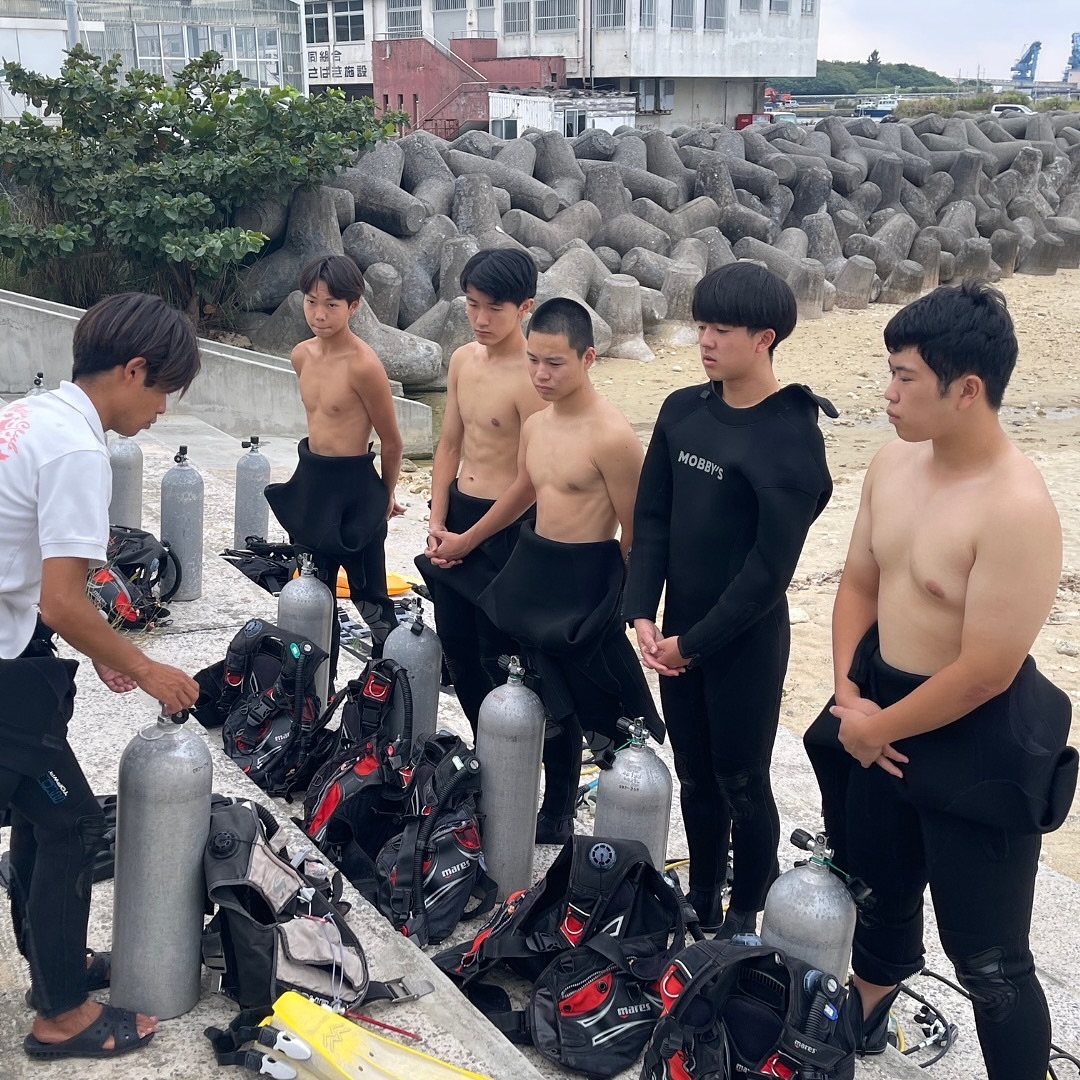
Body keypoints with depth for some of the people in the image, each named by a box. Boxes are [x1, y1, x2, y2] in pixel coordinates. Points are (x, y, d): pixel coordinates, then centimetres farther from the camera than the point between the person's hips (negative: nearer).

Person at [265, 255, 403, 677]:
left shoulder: (363, 365, -20)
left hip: (354, 488, -7)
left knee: (368, 595, 5)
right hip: (310, 481, 7)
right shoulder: (301, 355, 2)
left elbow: (391, 442, -10)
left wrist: (386, 495, 3)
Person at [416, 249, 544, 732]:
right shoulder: (463, 360, 5)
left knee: (497, 653, 2)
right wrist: (437, 522, 3)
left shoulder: (530, 378, -19)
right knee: (455, 643, 17)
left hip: (504, 527, -8)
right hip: (457, 514, 8)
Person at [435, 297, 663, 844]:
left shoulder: (611, 436, -18)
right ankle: (556, 815, 34)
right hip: (532, 571, 8)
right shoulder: (535, 426, 7)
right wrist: (468, 540, 35)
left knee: (603, 707, -2)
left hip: (588, 582, -8)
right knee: (553, 704, 19)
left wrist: (629, 606, -9)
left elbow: (634, 533, -14)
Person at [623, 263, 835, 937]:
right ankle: (702, 900, 35)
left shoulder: (790, 437, -16)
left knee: (742, 782, 8)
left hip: (745, 637, -6)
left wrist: (695, 642, -14)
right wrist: (643, 614, -5)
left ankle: (744, 916, 25)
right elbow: (651, 517, 5)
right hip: (677, 631, 6)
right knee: (694, 775, 18)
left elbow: (771, 566, -18)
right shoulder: (683, 412, 3)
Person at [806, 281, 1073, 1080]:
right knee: (880, 886, 29)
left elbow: (984, 673, -25)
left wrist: (876, 727, -13)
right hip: (880, 713, 8)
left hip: (976, 746, -8)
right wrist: (849, 697, -3)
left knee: (988, 956, 4)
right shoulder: (893, 463, -3)